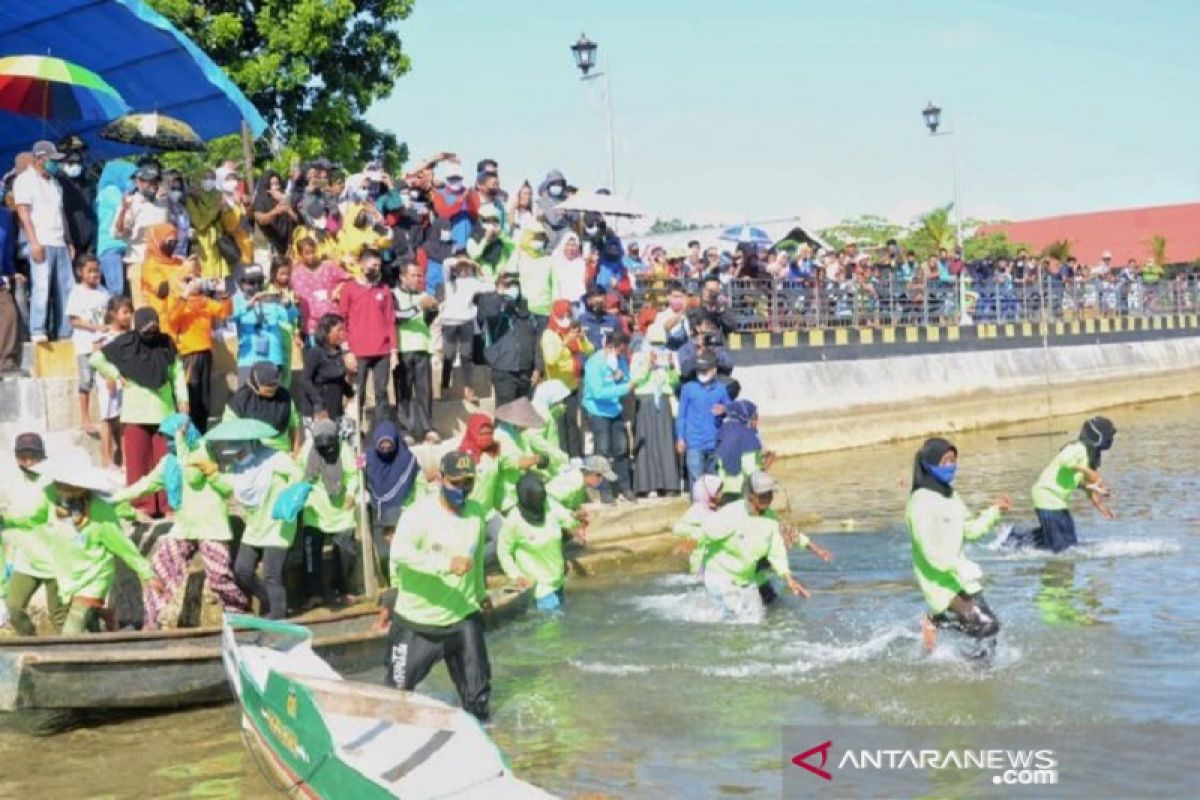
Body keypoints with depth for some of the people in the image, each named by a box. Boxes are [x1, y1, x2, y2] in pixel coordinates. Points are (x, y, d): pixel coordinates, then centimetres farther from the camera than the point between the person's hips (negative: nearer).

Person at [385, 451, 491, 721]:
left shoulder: (477, 513, 0)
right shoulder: (420, 513, -20)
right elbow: (399, 552, -35)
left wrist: (480, 592, 30)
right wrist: (446, 564, -44)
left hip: (464, 617, 4)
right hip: (417, 620, -4)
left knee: (478, 689, 7)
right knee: (399, 687, 9)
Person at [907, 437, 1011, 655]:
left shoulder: (950, 495, 9)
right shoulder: (921, 501, -18)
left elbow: (970, 530, 17)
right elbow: (929, 549, -24)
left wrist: (995, 510, 9)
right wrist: (959, 566, -32)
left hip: (959, 576, 8)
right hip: (939, 581, -8)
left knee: (990, 625, 8)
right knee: (984, 624, -15)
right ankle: (934, 621, 2)